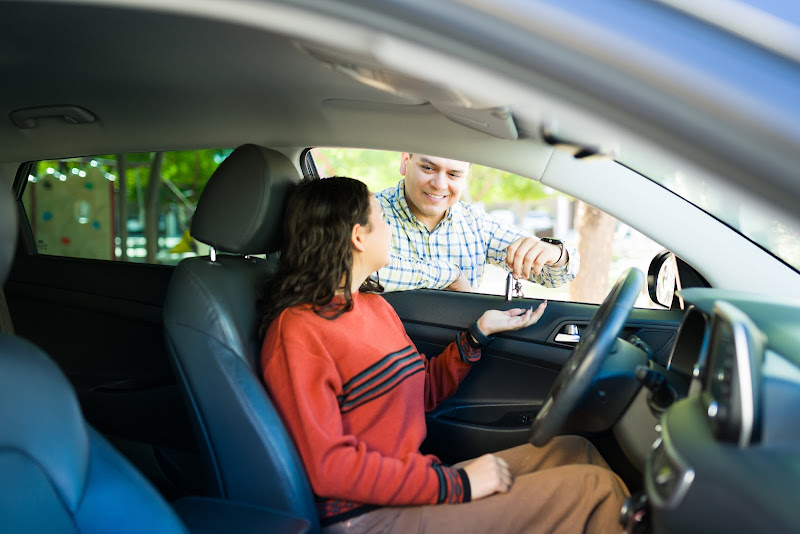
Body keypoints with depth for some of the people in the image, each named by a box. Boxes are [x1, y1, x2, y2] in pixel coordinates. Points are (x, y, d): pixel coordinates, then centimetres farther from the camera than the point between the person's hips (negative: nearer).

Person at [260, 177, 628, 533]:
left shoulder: (374, 304, 13)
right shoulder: (299, 331, -16)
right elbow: (329, 467, -21)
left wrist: (480, 331, 13)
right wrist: (456, 484, -21)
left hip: (411, 482, 9)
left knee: (573, 451, 2)